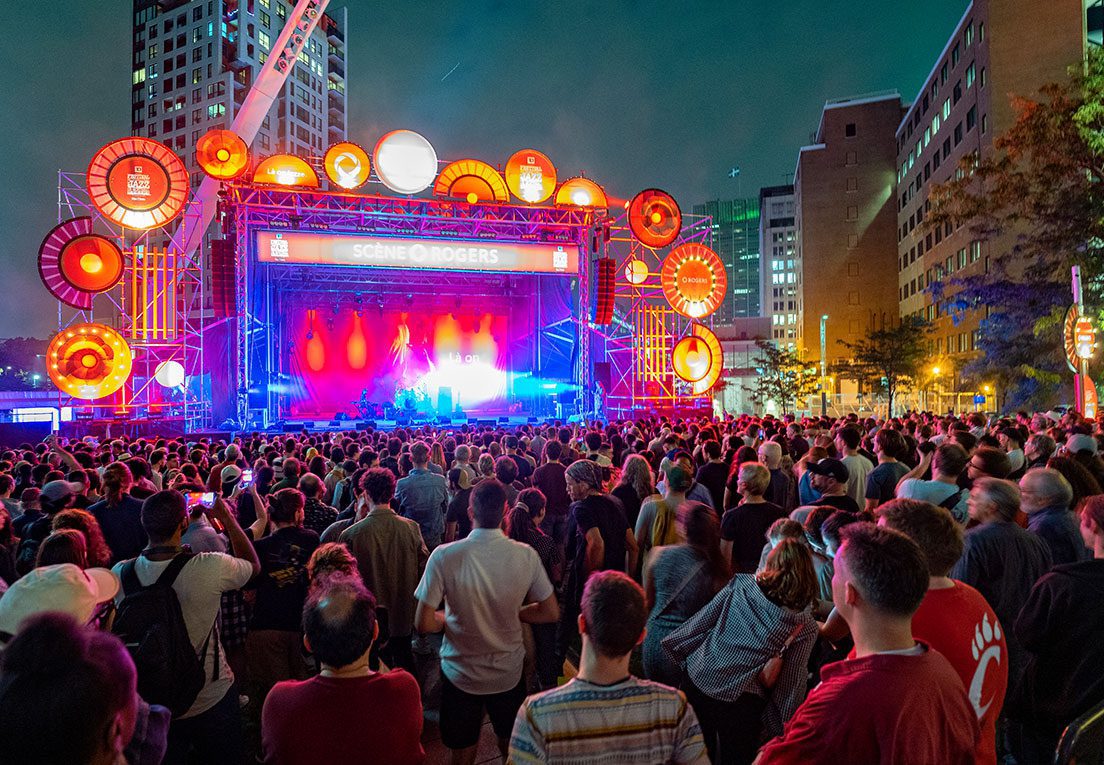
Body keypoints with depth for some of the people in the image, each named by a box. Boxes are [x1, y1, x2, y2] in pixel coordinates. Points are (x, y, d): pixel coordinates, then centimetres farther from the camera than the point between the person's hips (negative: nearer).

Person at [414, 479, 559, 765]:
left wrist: (447, 618, 0)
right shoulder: (527, 555, -18)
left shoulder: (444, 556, -24)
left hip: (461, 674, -1)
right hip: (509, 673, 2)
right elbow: (551, 613, -7)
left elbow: (423, 624, -19)